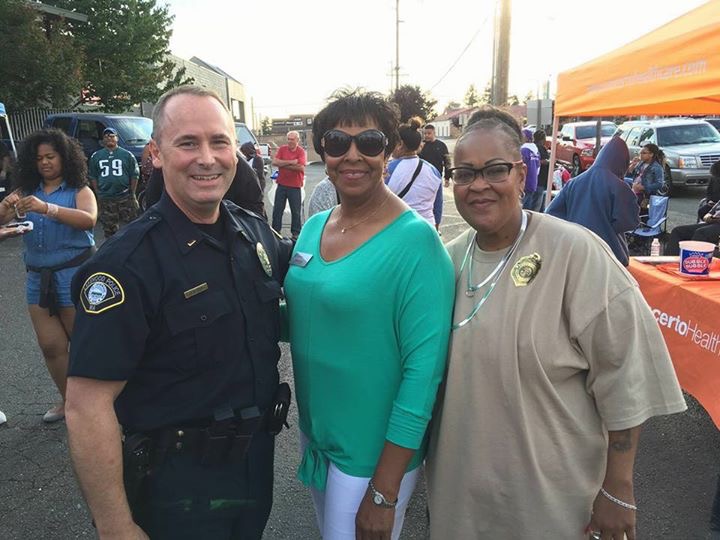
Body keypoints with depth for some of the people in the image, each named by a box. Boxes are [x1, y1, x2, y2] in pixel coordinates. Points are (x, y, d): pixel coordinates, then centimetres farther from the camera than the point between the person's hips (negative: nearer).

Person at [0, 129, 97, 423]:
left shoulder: (79, 191, -1)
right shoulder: (26, 192, 12)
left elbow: (89, 219, -20)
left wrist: (47, 208, -32)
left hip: (74, 274, -4)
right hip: (38, 277, 5)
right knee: (50, 346, 8)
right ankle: (67, 400, 23)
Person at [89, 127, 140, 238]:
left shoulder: (127, 155, 5)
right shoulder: (96, 156, 11)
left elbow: (134, 175, 4)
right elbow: (93, 177, 12)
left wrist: (132, 193, -2)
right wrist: (98, 193, 4)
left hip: (125, 197, -2)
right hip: (105, 199, 2)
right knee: (109, 228, 7)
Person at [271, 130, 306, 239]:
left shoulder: (301, 151, -5)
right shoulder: (282, 149, 5)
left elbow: (301, 167, -19)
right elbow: (275, 162, -8)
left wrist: (283, 164, -13)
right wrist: (291, 162, -15)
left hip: (295, 186, -3)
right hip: (282, 184, 3)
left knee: (296, 211, 4)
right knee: (277, 209, 9)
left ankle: (296, 233, 14)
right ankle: (275, 231, 19)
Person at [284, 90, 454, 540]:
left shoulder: (415, 242, -20)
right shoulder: (313, 228, 0)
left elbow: (424, 369, -21)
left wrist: (384, 491, -19)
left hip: (373, 453, -6)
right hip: (314, 432, 7)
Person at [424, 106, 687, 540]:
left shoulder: (574, 252, -19)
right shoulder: (450, 258, -1)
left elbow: (625, 378, -16)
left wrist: (618, 489, -12)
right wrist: (429, 451, 12)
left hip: (550, 493, -4)